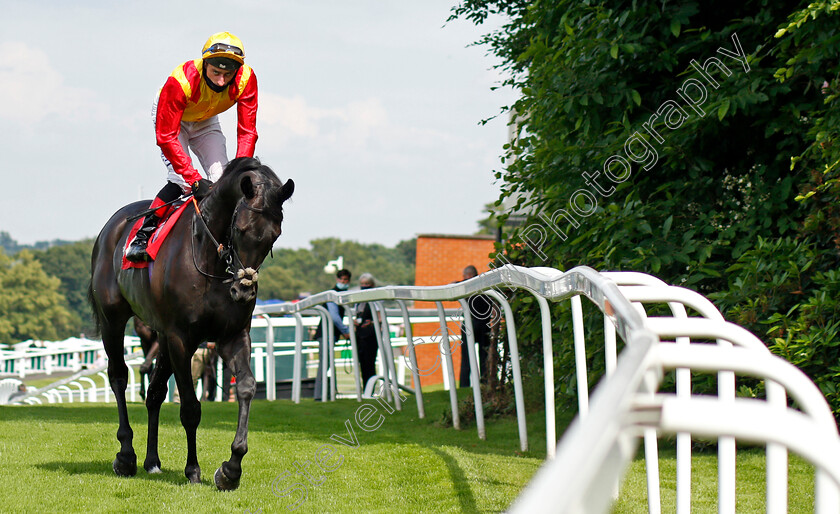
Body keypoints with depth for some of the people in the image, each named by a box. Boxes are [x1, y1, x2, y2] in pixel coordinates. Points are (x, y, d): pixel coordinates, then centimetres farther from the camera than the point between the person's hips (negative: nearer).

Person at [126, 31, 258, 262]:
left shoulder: (246, 80, -31)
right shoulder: (180, 81, -41)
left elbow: (247, 132, -25)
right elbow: (166, 137, -39)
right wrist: (194, 180, -45)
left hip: (206, 122, 4)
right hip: (170, 118, -4)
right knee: (180, 181, -22)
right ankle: (142, 235, -12)